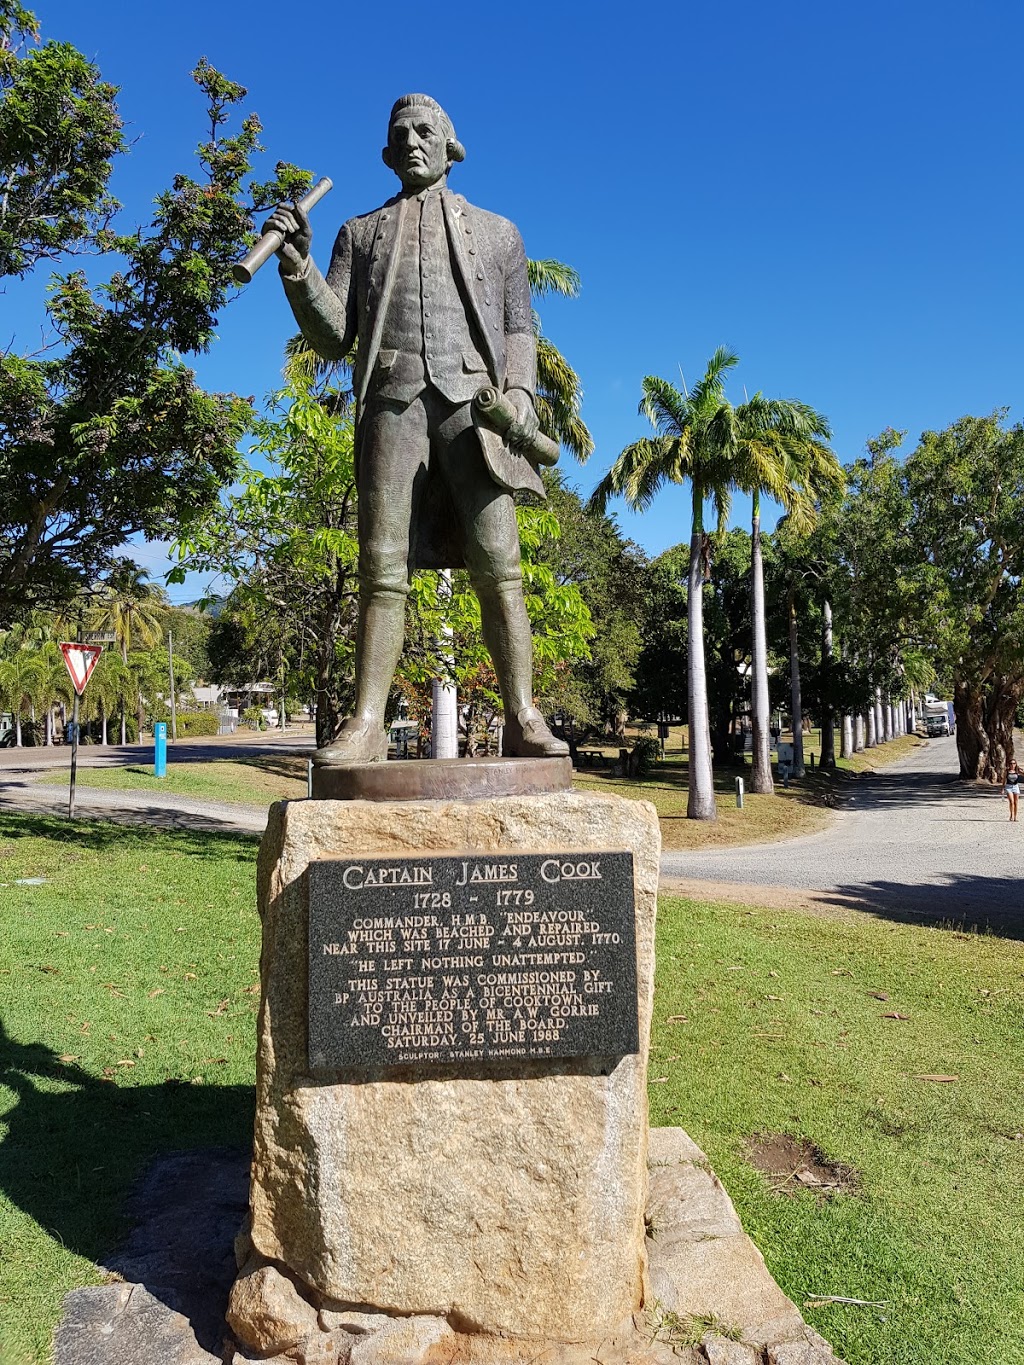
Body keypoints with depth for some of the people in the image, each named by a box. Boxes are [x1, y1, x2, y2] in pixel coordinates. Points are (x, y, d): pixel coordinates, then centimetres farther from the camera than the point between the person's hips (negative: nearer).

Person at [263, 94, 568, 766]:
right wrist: (298, 266, -1)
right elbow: (332, 337, 15)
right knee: (383, 566, -8)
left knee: (498, 564, -12)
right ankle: (367, 723, -9)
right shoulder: (360, 232, 25)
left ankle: (523, 719, -11)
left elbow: (518, 327, 16)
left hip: (472, 397, 0)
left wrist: (520, 390, -4)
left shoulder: (497, 231, 25)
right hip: (392, 397, 1)